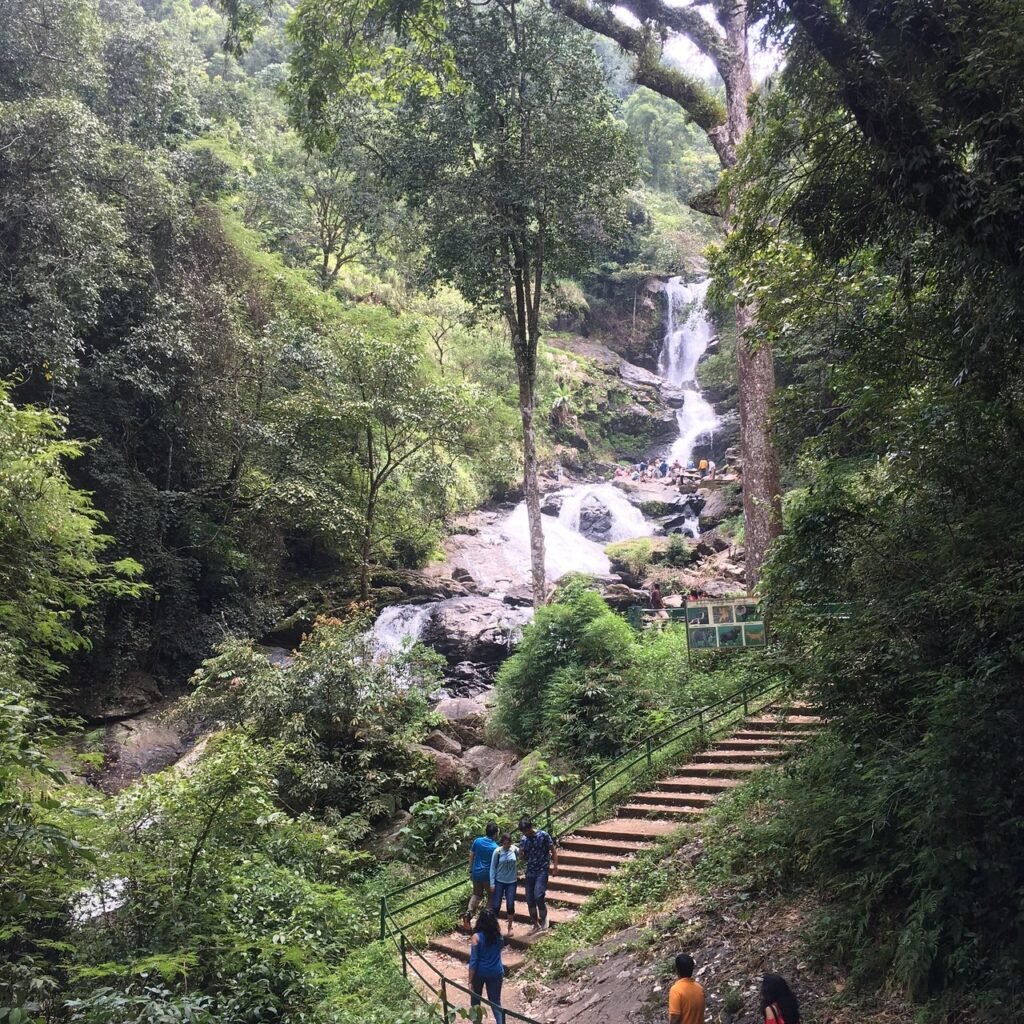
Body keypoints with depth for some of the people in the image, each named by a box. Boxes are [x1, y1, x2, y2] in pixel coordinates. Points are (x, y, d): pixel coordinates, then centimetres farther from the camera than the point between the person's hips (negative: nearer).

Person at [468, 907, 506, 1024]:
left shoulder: (476, 937, -20)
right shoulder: (498, 933, -8)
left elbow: (473, 961, -17)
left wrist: (470, 981, -10)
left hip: (480, 973, -3)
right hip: (496, 973, 3)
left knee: (475, 1000, 20)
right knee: (496, 1002, 12)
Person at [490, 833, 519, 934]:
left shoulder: (515, 850, -8)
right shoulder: (497, 852, -13)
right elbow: (493, 868, -6)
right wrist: (492, 884, -8)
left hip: (512, 882, 1)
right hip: (499, 881, -1)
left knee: (510, 905, 5)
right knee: (496, 905, 2)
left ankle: (509, 928, 23)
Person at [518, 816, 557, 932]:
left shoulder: (543, 835, -9)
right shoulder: (524, 840, 5)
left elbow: (553, 850, -3)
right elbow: (525, 858, 13)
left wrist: (555, 865, -13)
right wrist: (521, 854, -10)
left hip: (542, 871, -5)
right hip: (530, 872, 5)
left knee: (538, 896, -18)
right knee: (529, 899, 4)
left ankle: (544, 918, 6)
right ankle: (536, 924, 19)